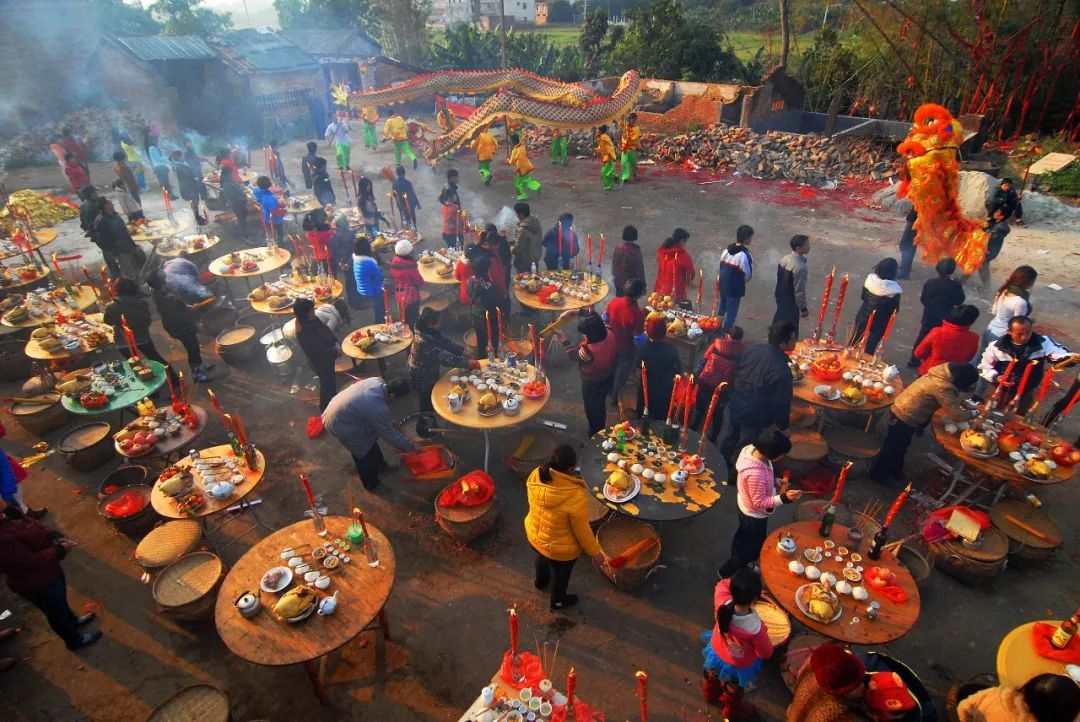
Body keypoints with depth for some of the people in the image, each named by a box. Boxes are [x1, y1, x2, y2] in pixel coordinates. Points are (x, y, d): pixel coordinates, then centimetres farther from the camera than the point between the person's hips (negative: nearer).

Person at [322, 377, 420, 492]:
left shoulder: (378, 381, -11)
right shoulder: (378, 408, -34)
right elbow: (389, 433, -19)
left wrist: (391, 422, 18)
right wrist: (410, 445, -8)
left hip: (339, 410, 9)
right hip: (340, 424, -8)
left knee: (370, 440, 25)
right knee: (364, 453, 11)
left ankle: (380, 465, 50)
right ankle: (372, 485, 34)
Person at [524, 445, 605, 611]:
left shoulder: (536, 475, -23)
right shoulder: (575, 497, -38)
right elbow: (582, 531, -23)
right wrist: (595, 552, -6)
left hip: (533, 535, 5)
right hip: (560, 549, -5)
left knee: (542, 557, 38)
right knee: (561, 573, 28)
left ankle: (540, 581, 68)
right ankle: (557, 601, 57)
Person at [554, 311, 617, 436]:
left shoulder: (590, 352, -42)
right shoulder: (609, 333, -23)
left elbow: (573, 355, -20)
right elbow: (594, 315, -6)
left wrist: (562, 337, -9)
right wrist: (575, 312, -12)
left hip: (593, 384, -7)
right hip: (607, 378, 7)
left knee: (592, 411, 21)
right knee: (600, 406, 32)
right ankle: (600, 431, 56)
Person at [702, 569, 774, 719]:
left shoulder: (722, 602, -36)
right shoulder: (755, 628, -45)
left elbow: (722, 584, -10)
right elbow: (766, 653, -22)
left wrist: (736, 584, -20)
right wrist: (764, 636, -7)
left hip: (716, 653, 4)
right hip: (738, 666, -3)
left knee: (713, 677, 37)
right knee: (734, 692, 32)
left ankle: (711, 695, 67)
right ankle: (732, 711, 61)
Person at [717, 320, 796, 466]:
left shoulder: (755, 349, -12)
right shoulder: (782, 371, -30)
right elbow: (781, 403, -20)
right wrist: (782, 424, -1)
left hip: (734, 406, 6)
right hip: (754, 417, -6)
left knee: (726, 444, 26)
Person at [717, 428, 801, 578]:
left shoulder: (751, 448, -19)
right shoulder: (755, 474, -44)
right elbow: (759, 503, -29)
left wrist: (774, 482, -2)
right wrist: (784, 498, -33)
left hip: (744, 506, 8)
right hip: (755, 514, -8)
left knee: (743, 538, 33)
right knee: (755, 547, 19)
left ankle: (738, 563, 60)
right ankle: (728, 571, 41)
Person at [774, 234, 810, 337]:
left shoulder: (784, 259, -2)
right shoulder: (800, 267, -27)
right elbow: (799, 291, -22)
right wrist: (804, 308, -11)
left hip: (780, 299, 8)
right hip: (791, 304, -8)